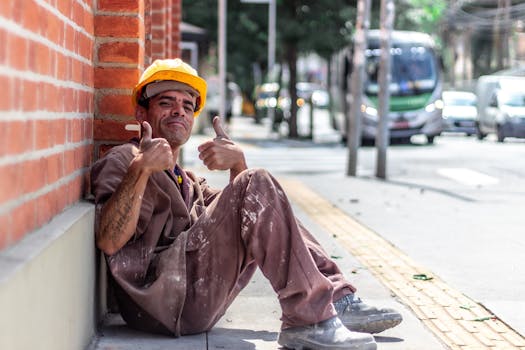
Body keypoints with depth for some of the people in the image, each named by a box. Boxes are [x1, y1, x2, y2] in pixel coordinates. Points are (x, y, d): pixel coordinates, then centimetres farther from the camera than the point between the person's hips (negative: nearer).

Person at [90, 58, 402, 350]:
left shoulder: (187, 182, 32)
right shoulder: (123, 160, 5)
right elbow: (109, 241, -13)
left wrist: (238, 164, -3)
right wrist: (140, 169, -26)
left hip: (193, 305, 9)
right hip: (160, 296, -9)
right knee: (257, 183, -17)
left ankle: (338, 299, 6)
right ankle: (309, 320, -24)